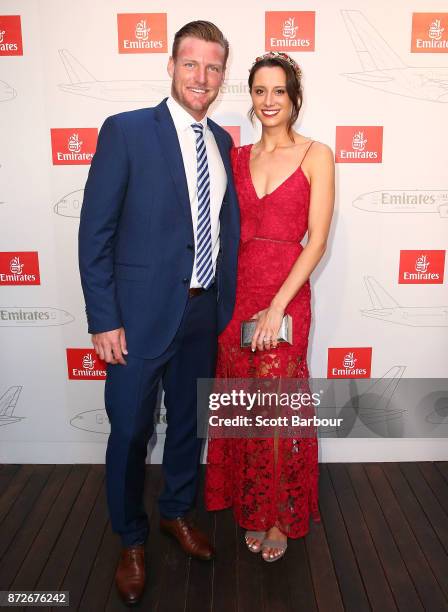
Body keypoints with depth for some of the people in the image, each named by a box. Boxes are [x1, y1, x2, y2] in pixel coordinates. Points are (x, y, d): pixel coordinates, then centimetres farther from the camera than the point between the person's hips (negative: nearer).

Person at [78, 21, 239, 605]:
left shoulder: (222, 141, 9)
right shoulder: (125, 130, -8)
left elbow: (225, 224, 12)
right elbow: (95, 232, -10)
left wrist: (226, 299, 5)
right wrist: (104, 320, -14)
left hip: (205, 313, 5)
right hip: (143, 313, -5)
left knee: (190, 422, 19)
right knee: (131, 432, 8)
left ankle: (178, 511, 45)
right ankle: (131, 539, 34)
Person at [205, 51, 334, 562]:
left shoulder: (316, 155, -2)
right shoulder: (237, 157, 10)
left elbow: (317, 238, -8)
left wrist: (277, 305, -16)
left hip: (286, 294, -3)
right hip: (235, 292, 4)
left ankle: (282, 515, 27)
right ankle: (252, 509, 32)